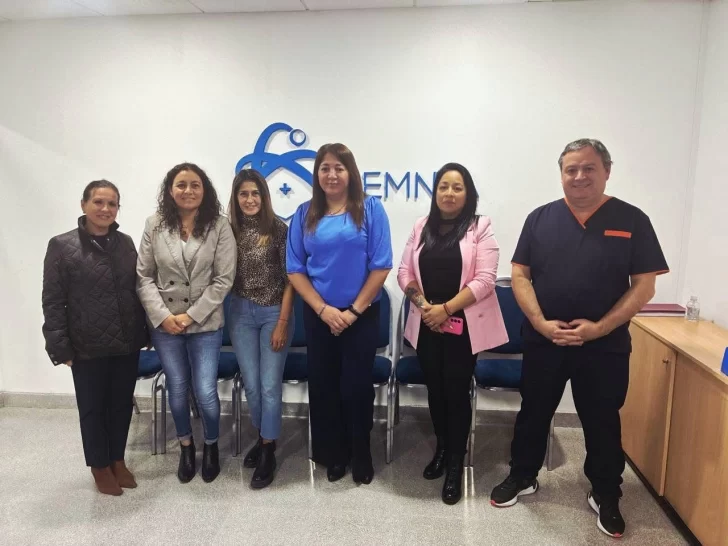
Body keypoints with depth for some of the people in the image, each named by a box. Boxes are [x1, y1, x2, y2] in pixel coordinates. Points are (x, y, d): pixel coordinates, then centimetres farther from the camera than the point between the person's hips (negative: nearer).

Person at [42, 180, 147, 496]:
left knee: (122, 405, 16)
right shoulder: (61, 246, -7)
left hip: (127, 343, 4)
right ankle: (100, 467, 32)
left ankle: (118, 460, 35)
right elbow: (52, 301, -7)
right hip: (88, 347, -3)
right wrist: (60, 347, -9)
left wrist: (144, 332, 7)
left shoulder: (125, 242, 4)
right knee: (93, 408, 13)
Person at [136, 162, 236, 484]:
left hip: (205, 324, -2)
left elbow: (223, 280, -9)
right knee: (177, 390, 14)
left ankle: (211, 446, 28)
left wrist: (191, 316, -13)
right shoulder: (155, 225, -1)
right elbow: (143, 276, 1)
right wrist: (162, 316, -10)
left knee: (205, 393, -2)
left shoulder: (219, 226, -7)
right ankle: (186, 446, 38)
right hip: (164, 324, 2)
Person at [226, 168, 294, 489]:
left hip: (274, 313, -3)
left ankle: (268, 452, 15)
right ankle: (263, 438, 33)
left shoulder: (279, 229, -7)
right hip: (241, 313, 3)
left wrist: (283, 322, -11)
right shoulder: (230, 231, 3)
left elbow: (289, 278, -8)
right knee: (251, 384, 10)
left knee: (270, 385, -1)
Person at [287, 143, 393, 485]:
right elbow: (295, 269, 0)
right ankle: (333, 454, 31)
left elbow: (381, 266, -8)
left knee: (357, 386, 6)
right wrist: (323, 309, -10)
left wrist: (354, 311, -11)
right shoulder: (305, 214, 2)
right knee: (323, 385, 11)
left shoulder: (370, 209, -5)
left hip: (362, 314, -2)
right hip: (318, 315, 3)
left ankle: (361, 455, 28)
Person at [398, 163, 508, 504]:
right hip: (426, 325, 4)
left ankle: (456, 464, 18)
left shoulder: (480, 228, -4)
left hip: (463, 325, -4)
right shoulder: (422, 227, 8)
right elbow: (404, 272, 5)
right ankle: (441, 449, 34)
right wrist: (423, 305, -10)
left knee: (457, 392, 3)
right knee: (435, 390, 14)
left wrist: (446, 309, -17)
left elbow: (485, 279, -12)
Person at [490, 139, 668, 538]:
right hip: (543, 341, 1)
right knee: (533, 413, 15)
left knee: (602, 422, 13)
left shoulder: (632, 220, -2)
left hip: (605, 345, -1)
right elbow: (520, 274, -1)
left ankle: (605, 496, 33)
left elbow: (644, 285, -5)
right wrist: (541, 323, -14)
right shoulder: (540, 218, 1)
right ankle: (522, 477, 35)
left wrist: (599, 327, -16)